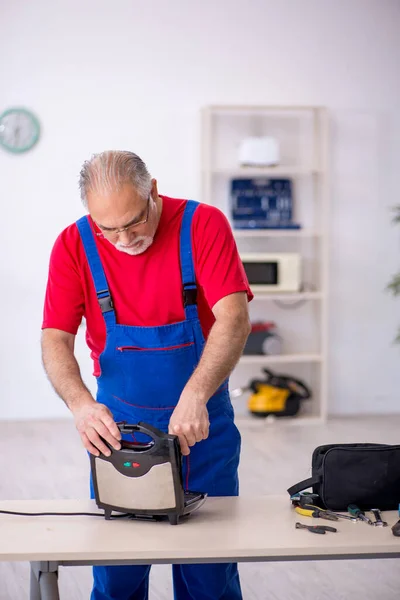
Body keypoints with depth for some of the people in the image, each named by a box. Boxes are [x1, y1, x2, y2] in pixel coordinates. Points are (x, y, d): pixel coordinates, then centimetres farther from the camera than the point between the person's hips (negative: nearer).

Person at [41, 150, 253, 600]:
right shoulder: (74, 245, -7)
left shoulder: (203, 225, -13)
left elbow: (233, 319, -22)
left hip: (201, 422, -1)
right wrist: (81, 404, -28)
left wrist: (194, 397, -36)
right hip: (116, 426, 1)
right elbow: (55, 339, -9)